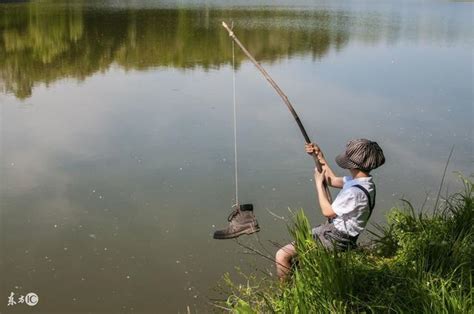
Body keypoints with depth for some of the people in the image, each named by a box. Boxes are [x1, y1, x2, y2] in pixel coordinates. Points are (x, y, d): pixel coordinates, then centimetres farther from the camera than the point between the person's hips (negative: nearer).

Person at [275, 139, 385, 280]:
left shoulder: (356, 191, -30)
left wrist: (319, 183, -8)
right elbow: (333, 181, 15)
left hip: (334, 239, -11)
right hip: (335, 230, 11)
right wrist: (320, 156, 8)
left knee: (282, 256, -15)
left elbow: (327, 211, -18)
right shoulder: (361, 180, 0)